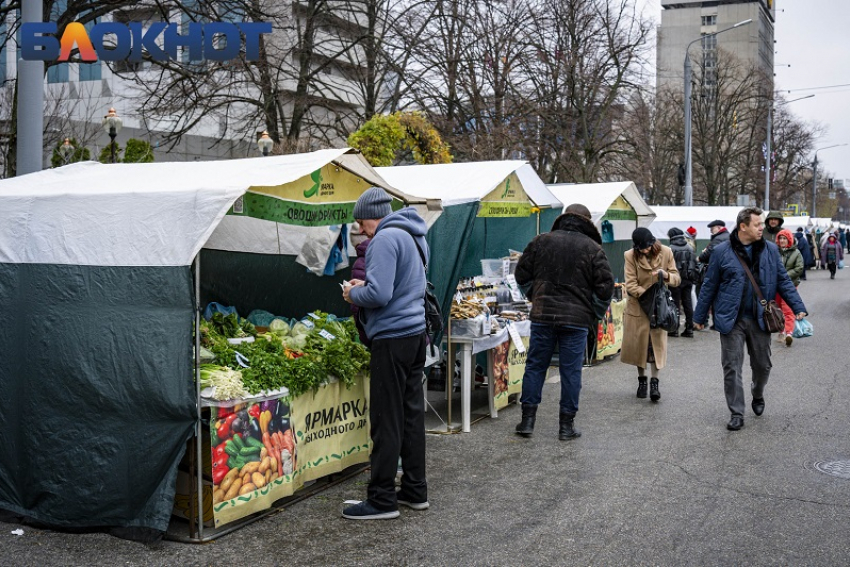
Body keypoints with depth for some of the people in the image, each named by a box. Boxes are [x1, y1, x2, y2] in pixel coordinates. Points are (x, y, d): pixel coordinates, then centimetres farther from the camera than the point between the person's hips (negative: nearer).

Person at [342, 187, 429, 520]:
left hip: (393, 337, -10)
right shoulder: (413, 237, 17)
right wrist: (363, 286, 15)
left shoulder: (385, 238, -14)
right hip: (416, 332, 10)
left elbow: (379, 294, -23)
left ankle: (382, 500, 3)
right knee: (412, 414, 14)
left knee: (386, 421, -4)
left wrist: (353, 294, -4)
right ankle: (415, 491, 22)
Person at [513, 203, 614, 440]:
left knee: (535, 366, 10)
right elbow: (605, 286, -5)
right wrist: (597, 314, 12)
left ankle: (528, 419, 12)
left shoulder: (542, 241, 4)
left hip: (543, 315, 2)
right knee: (571, 371, 6)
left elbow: (521, 276, 6)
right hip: (576, 319, -1)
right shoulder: (593, 248, -1)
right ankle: (567, 425, 11)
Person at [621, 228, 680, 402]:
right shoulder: (630, 256, -11)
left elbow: (676, 279, -4)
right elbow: (630, 285, -14)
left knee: (657, 343, -1)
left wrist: (666, 275, -25)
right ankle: (642, 380, 23)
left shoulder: (666, 252, -7)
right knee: (638, 343, 7)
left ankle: (654, 382, 3)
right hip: (637, 306, 0)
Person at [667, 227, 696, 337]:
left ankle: (674, 329, 2)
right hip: (688, 280, 5)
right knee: (688, 303, 7)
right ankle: (689, 329, 9)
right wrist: (693, 278, 14)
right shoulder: (689, 248, 8)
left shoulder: (671, 249, -10)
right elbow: (694, 263, 9)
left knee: (675, 304, 0)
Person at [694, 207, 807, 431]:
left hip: (760, 320, 3)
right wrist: (699, 316, 4)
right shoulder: (722, 252, -5)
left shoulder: (770, 250, 3)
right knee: (732, 368, 0)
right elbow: (709, 286, 1)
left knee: (762, 364, 13)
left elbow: (783, 281, 9)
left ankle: (758, 396, 42)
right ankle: (736, 413, 9)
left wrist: (798, 307, 0)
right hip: (732, 321, -2)